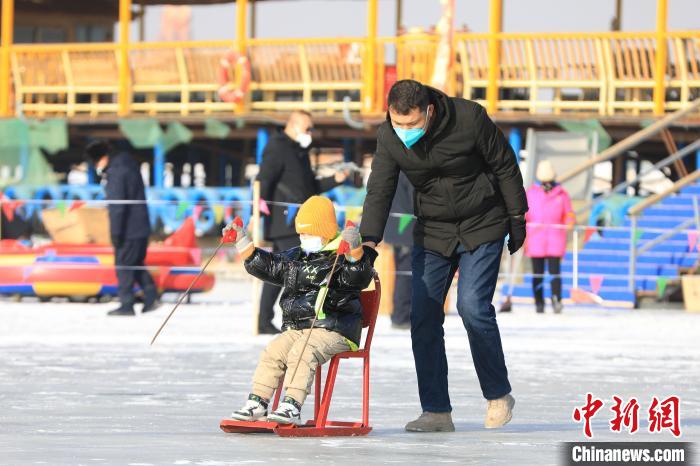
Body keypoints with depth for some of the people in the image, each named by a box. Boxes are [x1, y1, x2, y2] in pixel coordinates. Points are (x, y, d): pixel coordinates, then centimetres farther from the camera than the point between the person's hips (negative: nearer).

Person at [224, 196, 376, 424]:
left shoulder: (340, 259, -4)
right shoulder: (295, 258, 19)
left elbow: (358, 277, -22)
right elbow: (267, 265, 29)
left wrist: (355, 252, -41)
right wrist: (243, 242, 25)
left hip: (333, 330, -7)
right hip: (296, 328, 7)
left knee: (302, 352, -30)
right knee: (273, 352, -13)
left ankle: (292, 406, -36)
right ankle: (257, 402, -10)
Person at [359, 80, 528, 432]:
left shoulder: (469, 118, -22)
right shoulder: (389, 137, -12)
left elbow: (504, 167, -9)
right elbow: (379, 191, -11)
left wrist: (517, 218, -5)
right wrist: (368, 240, -25)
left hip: (482, 229, -4)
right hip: (432, 231, 4)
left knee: (472, 306, -17)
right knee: (423, 316, -5)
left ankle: (499, 396, 3)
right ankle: (436, 412, 1)